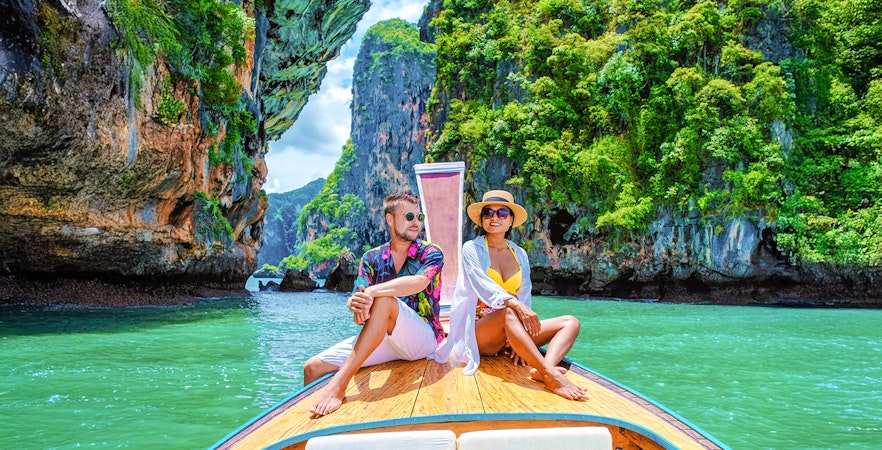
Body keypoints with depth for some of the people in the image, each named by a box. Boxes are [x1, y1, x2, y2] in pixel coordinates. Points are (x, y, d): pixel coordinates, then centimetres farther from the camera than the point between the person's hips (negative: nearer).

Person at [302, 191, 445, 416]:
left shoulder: (430, 253, -1)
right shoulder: (372, 258, 9)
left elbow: (418, 282, -24)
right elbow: (356, 296, -7)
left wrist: (371, 292, -34)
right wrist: (355, 303, -32)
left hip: (423, 338, -4)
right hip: (381, 338, 4)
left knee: (384, 301, -34)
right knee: (313, 368, -10)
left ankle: (340, 382, -37)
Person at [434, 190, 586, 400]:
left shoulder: (519, 254, 14)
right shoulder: (472, 248, -1)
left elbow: (525, 296, 7)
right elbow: (482, 285, -19)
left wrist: (523, 341, -9)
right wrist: (515, 304, -37)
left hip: (511, 334, 6)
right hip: (478, 332, -6)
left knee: (570, 322, -10)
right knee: (508, 312, -38)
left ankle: (544, 369, -40)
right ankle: (551, 376, -50)